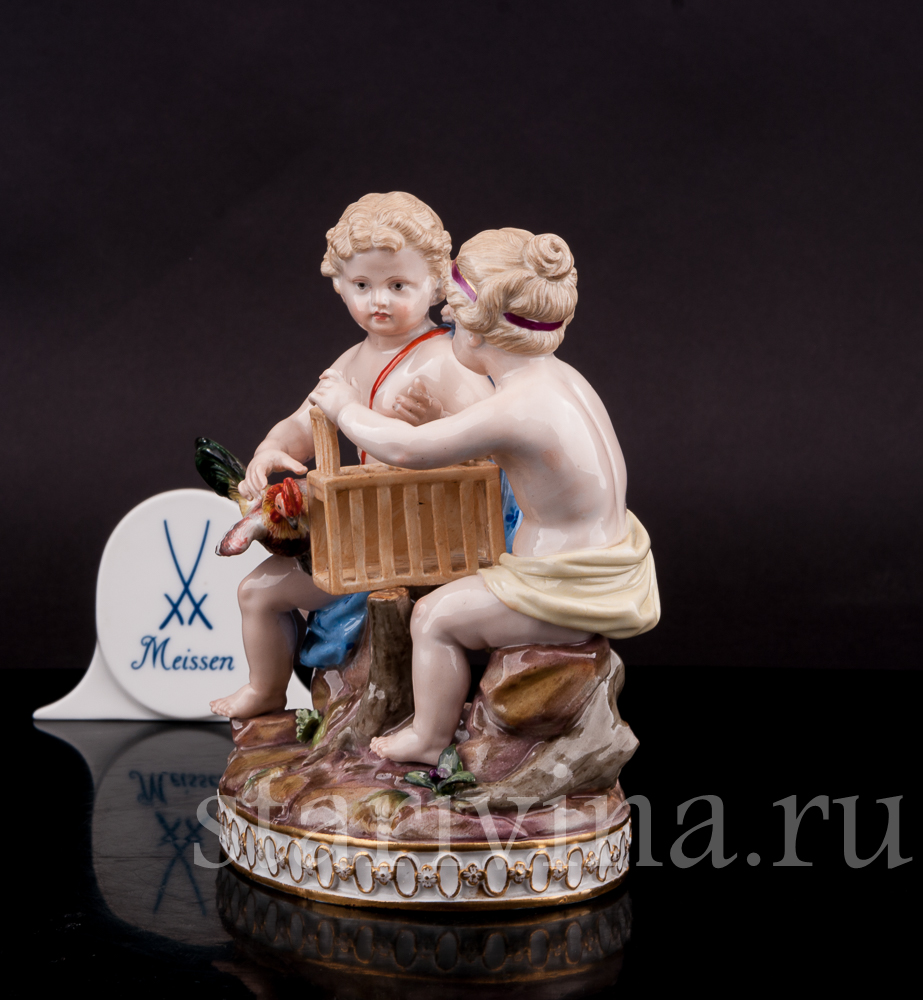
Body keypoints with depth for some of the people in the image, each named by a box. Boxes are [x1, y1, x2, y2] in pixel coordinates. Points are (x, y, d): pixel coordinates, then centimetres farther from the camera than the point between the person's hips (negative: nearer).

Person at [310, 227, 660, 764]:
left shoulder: (514, 409, -27)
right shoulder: (559, 376, 3)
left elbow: (407, 448, -22)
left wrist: (346, 407, -7)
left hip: (572, 593, -10)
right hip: (610, 565, 10)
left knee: (435, 616, 0)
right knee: (476, 581, 30)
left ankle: (429, 740, 18)